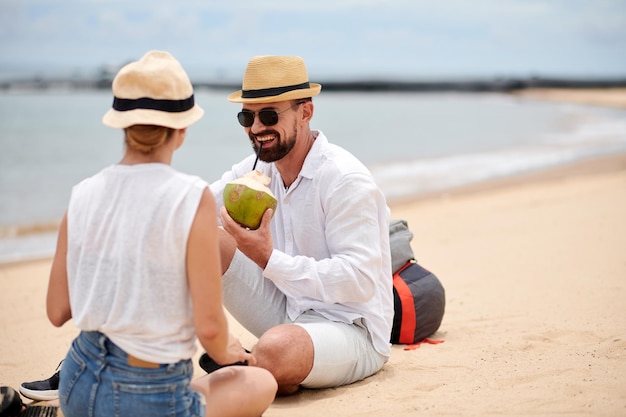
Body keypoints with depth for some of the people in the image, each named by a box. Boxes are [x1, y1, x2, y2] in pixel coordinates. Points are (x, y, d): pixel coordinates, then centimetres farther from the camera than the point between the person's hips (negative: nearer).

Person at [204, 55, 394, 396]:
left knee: (275, 349, -39)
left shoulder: (346, 181, -19)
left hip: (351, 328, -6)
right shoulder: (258, 169, 3)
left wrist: (269, 259, -30)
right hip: (287, 312, 7)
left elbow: (361, 281, -26)